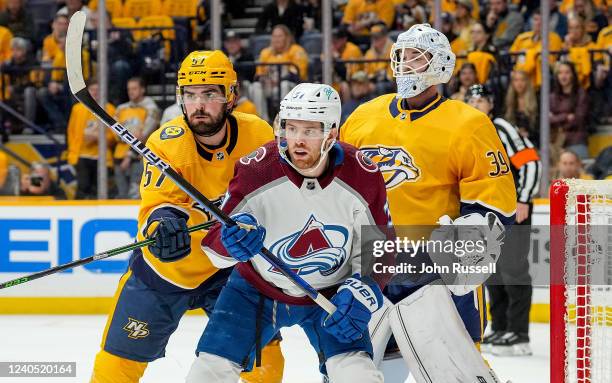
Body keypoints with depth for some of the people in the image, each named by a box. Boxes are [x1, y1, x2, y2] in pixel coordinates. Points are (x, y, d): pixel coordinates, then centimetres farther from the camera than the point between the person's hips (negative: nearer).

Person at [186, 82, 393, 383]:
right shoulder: (256, 171, -23)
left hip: (330, 294, 0)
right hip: (257, 290, 0)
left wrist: (362, 290, -22)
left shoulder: (363, 177, -18)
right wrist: (230, 239, -42)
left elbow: (377, 245, -5)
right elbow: (214, 245, -18)